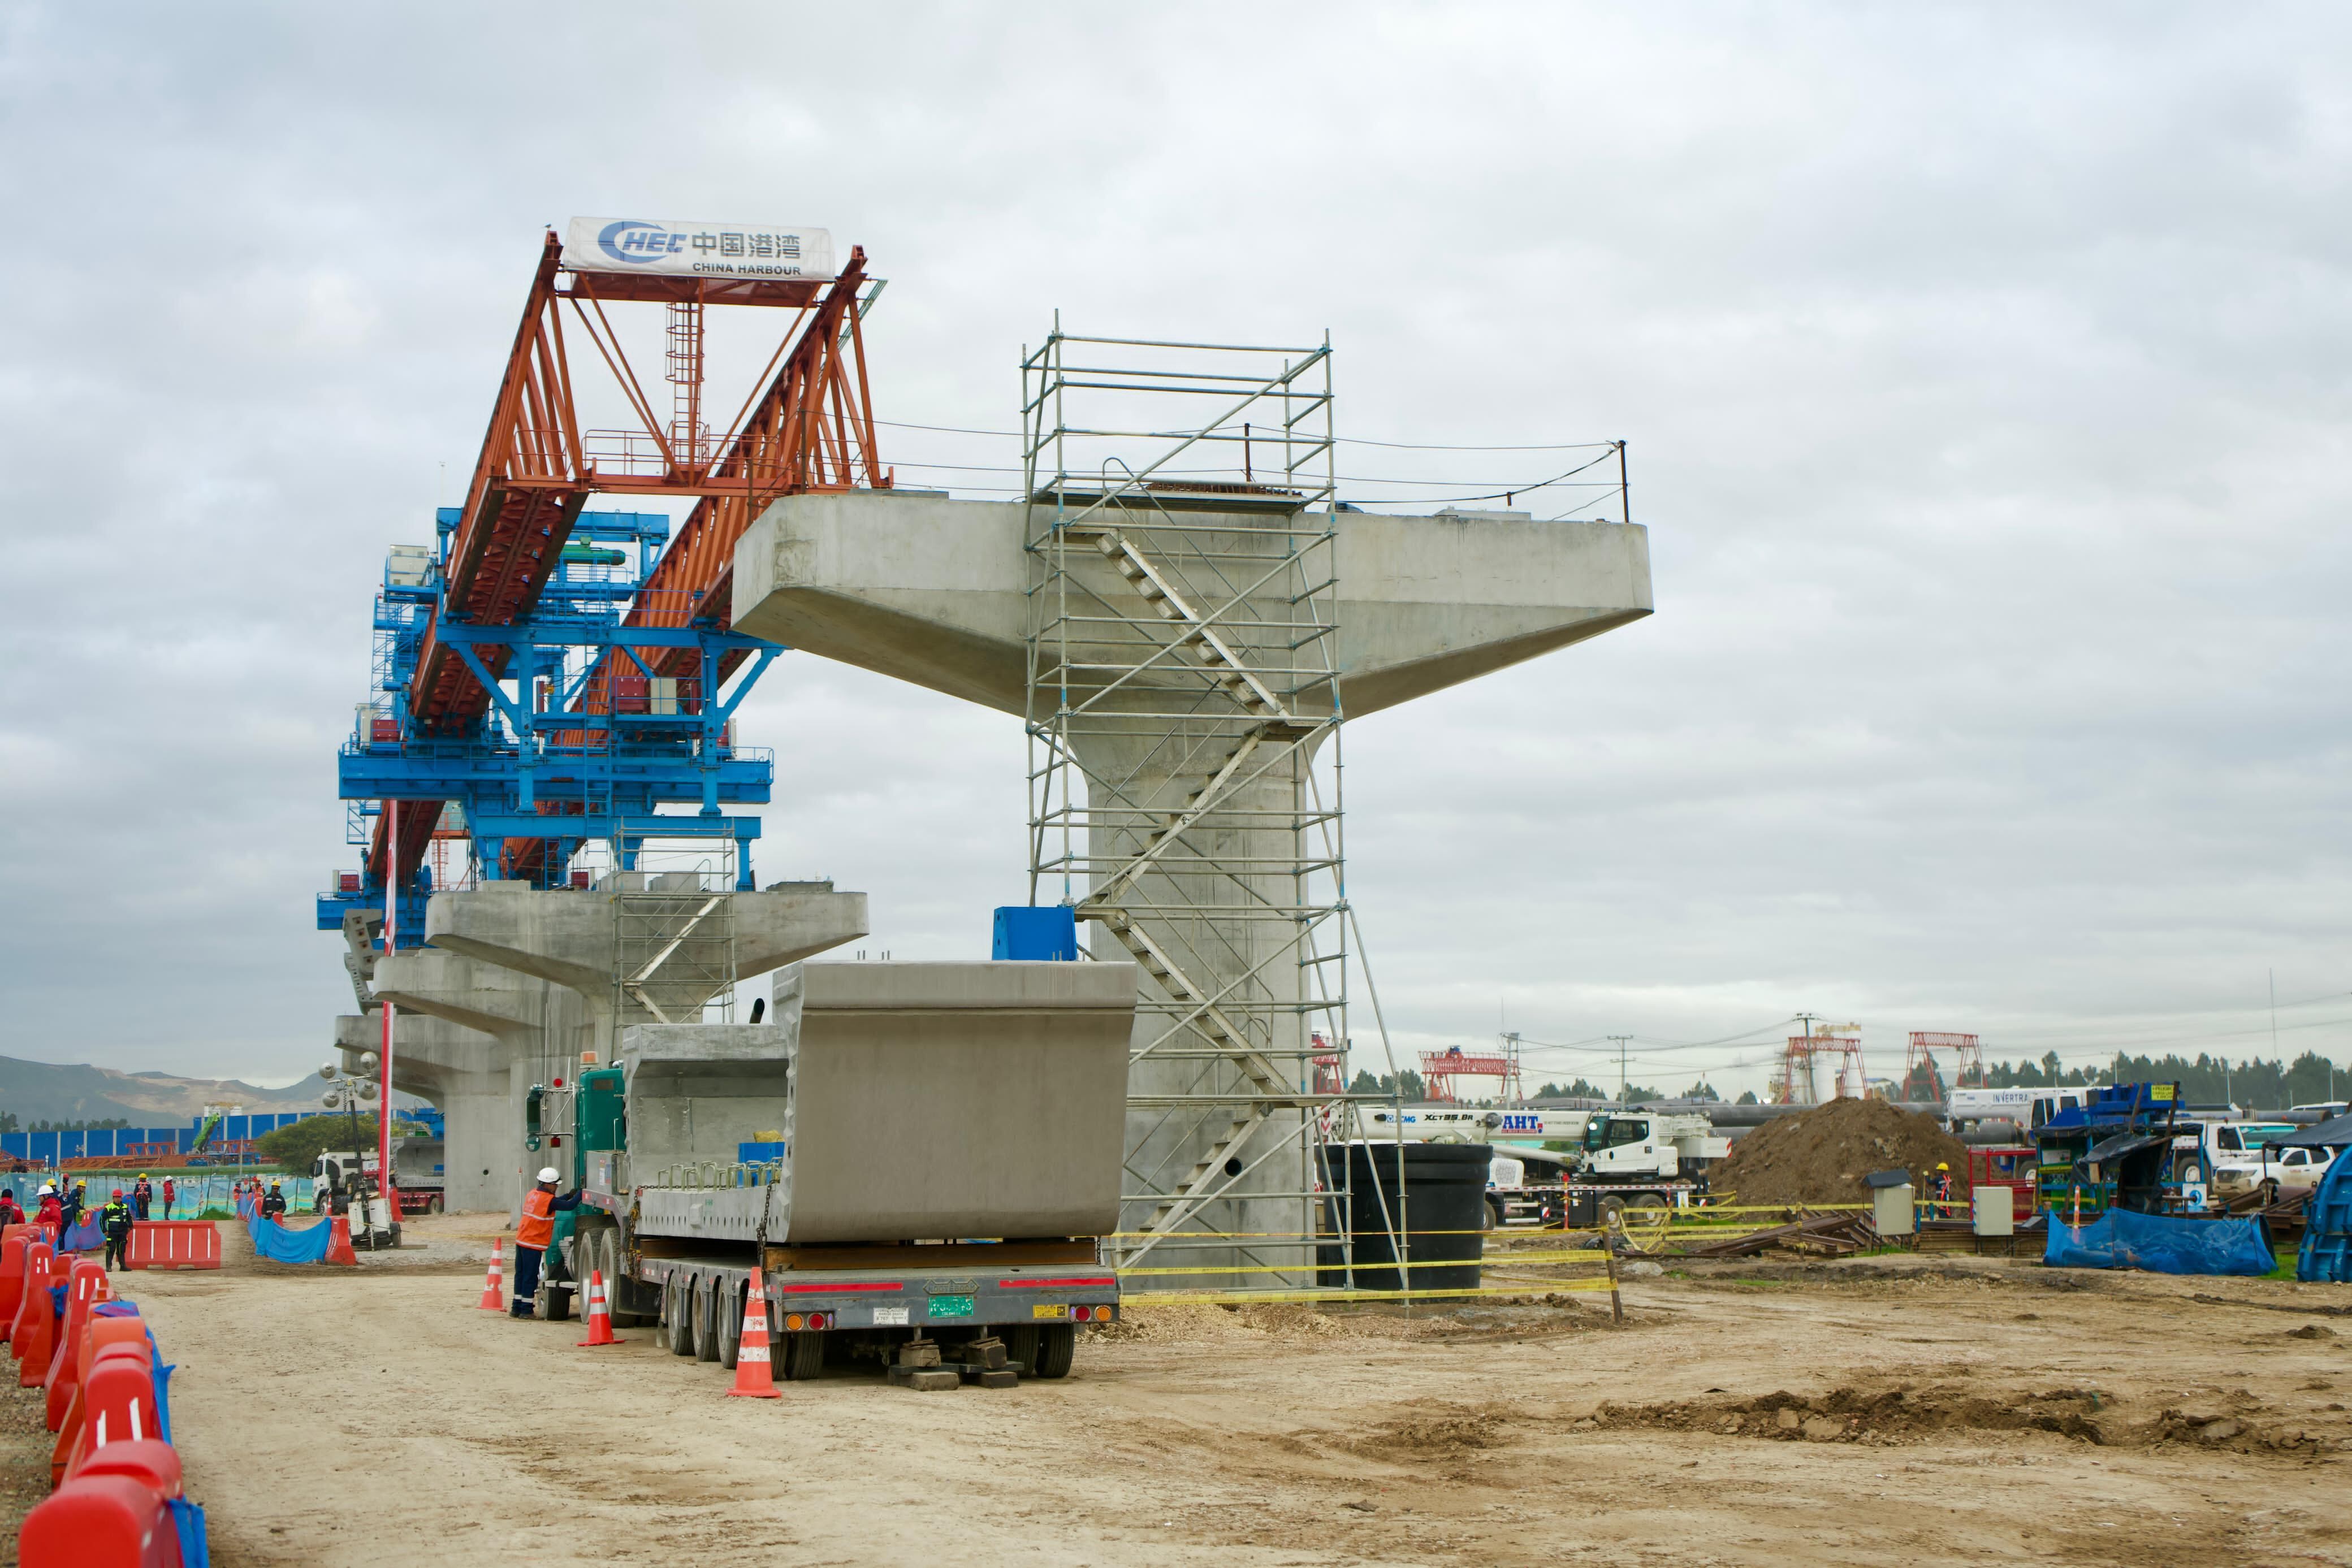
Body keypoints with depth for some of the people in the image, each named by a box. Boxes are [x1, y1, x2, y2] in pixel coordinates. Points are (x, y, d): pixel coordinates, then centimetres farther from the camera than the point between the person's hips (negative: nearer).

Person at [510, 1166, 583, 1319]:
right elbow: (569, 1206, -15)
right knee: (530, 1277, -2)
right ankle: (526, 1310, 1)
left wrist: (569, 1195, 14)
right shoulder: (548, 1199, -14)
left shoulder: (532, 1194, 12)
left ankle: (516, 1308, 17)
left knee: (520, 1275, 12)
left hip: (521, 1240, 8)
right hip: (533, 1243, -8)